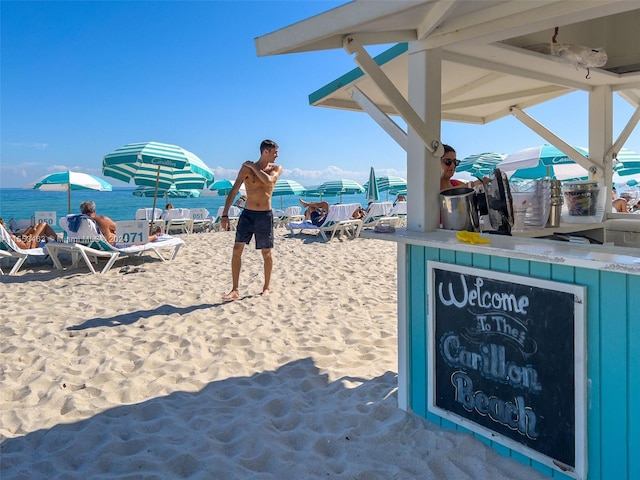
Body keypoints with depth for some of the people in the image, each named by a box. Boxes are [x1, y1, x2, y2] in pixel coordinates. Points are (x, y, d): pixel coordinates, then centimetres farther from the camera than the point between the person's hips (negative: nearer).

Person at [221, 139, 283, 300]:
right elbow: (234, 191, -5)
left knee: (266, 253, 8)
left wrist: (253, 167, -9)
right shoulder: (246, 168, -2)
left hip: (265, 215, 1)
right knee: (237, 249, -7)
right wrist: (225, 214, -11)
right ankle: (235, 290, -1)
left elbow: (268, 180, -19)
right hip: (247, 214, 0)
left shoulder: (276, 169, 4)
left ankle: (267, 286, 24)